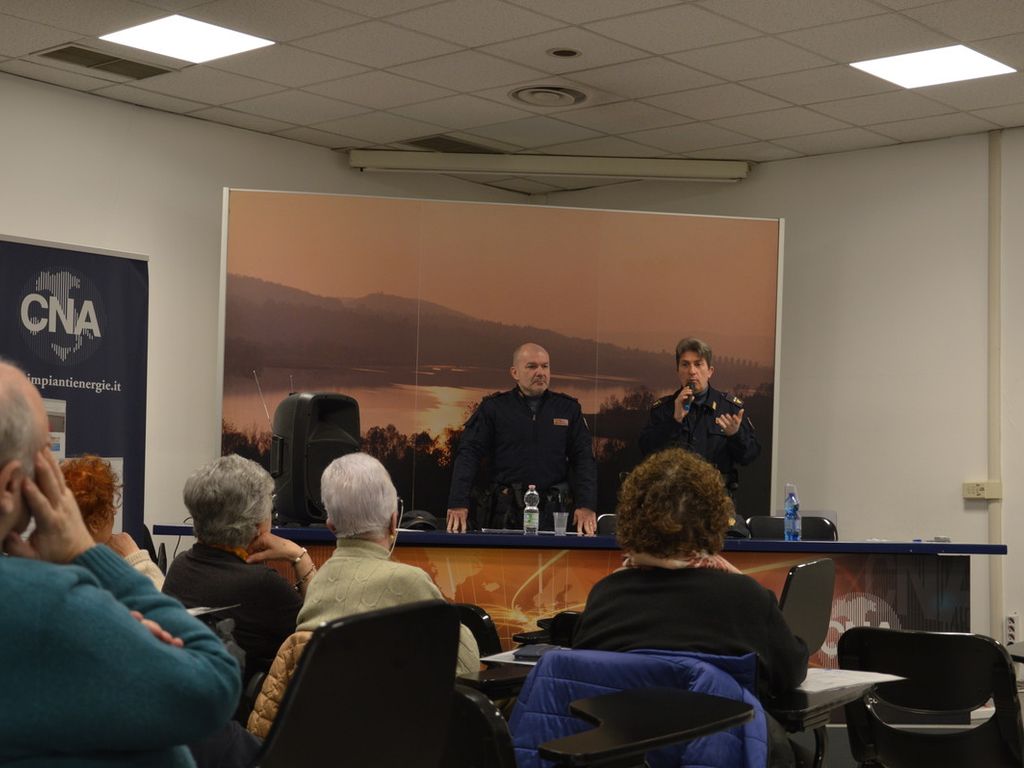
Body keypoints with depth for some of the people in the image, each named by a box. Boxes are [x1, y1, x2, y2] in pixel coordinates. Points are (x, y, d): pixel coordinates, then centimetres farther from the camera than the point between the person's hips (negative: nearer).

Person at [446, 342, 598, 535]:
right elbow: (468, 455, -1)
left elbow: (584, 459, 7)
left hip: (552, 512, 1)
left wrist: (586, 506, -7)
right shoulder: (493, 408, 5)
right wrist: (458, 504, -14)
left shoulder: (569, 409, 11)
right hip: (505, 513, -1)